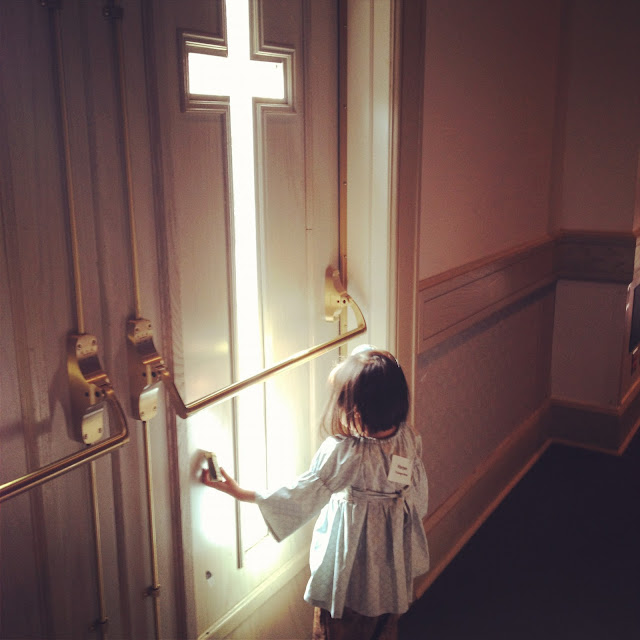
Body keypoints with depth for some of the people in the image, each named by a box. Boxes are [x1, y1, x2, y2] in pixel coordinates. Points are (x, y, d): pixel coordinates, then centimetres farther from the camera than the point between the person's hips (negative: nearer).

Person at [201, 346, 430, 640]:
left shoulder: (342, 452, -32)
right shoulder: (408, 438, -16)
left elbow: (301, 495, -23)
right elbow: (419, 494, -2)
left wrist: (241, 492, -15)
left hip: (352, 549, -5)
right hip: (394, 543, 5)